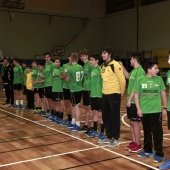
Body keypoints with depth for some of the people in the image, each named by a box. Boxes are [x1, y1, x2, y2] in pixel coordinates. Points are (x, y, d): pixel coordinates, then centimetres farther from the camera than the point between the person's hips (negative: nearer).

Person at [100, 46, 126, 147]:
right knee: (105, 116, 13)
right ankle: (109, 137, 27)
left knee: (115, 117, 1)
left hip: (114, 94, -8)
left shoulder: (116, 65, -13)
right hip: (105, 94, 8)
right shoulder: (103, 66, 11)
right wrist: (105, 90, 17)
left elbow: (122, 80, -12)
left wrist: (121, 93, -3)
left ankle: (116, 138, 12)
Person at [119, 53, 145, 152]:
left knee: (135, 123, -2)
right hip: (130, 101, 9)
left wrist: (130, 99, -18)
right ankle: (134, 142, 24)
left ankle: (138, 144, 9)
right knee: (131, 122, 14)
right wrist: (122, 66, 25)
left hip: (134, 101, -9)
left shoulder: (140, 71, -17)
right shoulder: (134, 70, 11)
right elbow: (128, 76, 33)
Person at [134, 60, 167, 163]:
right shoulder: (140, 80, -3)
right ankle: (148, 151, 29)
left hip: (156, 111, -1)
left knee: (157, 132, 1)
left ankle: (159, 154, 11)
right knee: (147, 132, 14)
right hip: (144, 111, 1)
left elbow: (163, 94, 7)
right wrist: (138, 108, -3)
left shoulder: (159, 79, 0)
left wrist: (165, 108, 5)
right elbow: (136, 94, 2)